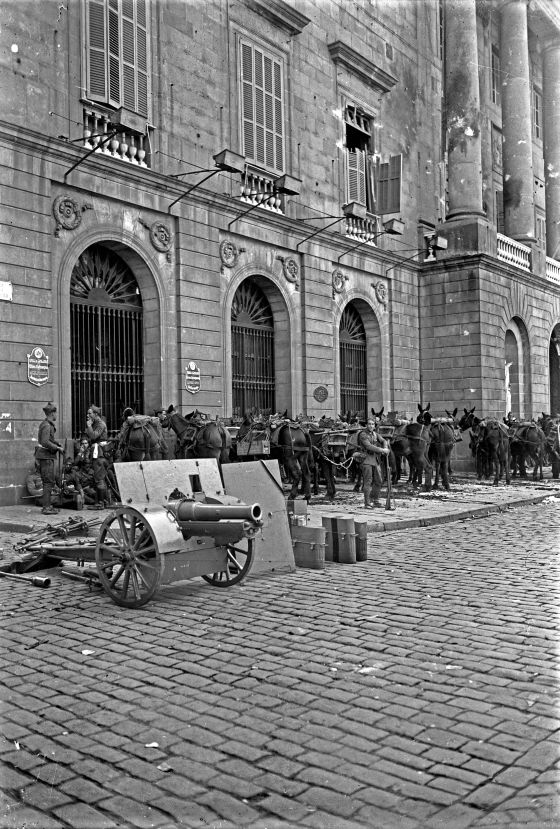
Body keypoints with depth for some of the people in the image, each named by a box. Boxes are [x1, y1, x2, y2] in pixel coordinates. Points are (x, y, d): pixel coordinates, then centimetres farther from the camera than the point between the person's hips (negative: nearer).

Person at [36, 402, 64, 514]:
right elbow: (45, 442, -25)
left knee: (48, 482, 15)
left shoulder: (47, 424, 15)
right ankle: (46, 507, -8)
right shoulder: (47, 426, -16)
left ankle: (47, 505, 21)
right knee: (49, 482, -8)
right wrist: (58, 448, -17)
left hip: (45, 455, 10)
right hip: (46, 456, -10)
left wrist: (58, 445, 6)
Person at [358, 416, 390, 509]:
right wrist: (382, 450, -21)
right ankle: (367, 503, -3)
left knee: (378, 481, 11)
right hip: (367, 460, -7)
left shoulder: (375, 434, 14)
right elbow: (369, 446, -20)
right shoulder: (363, 435, -10)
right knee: (368, 482, -7)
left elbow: (383, 441, 6)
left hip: (376, 460, 7)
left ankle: (375, 500, 25)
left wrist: (385, 448, -16)